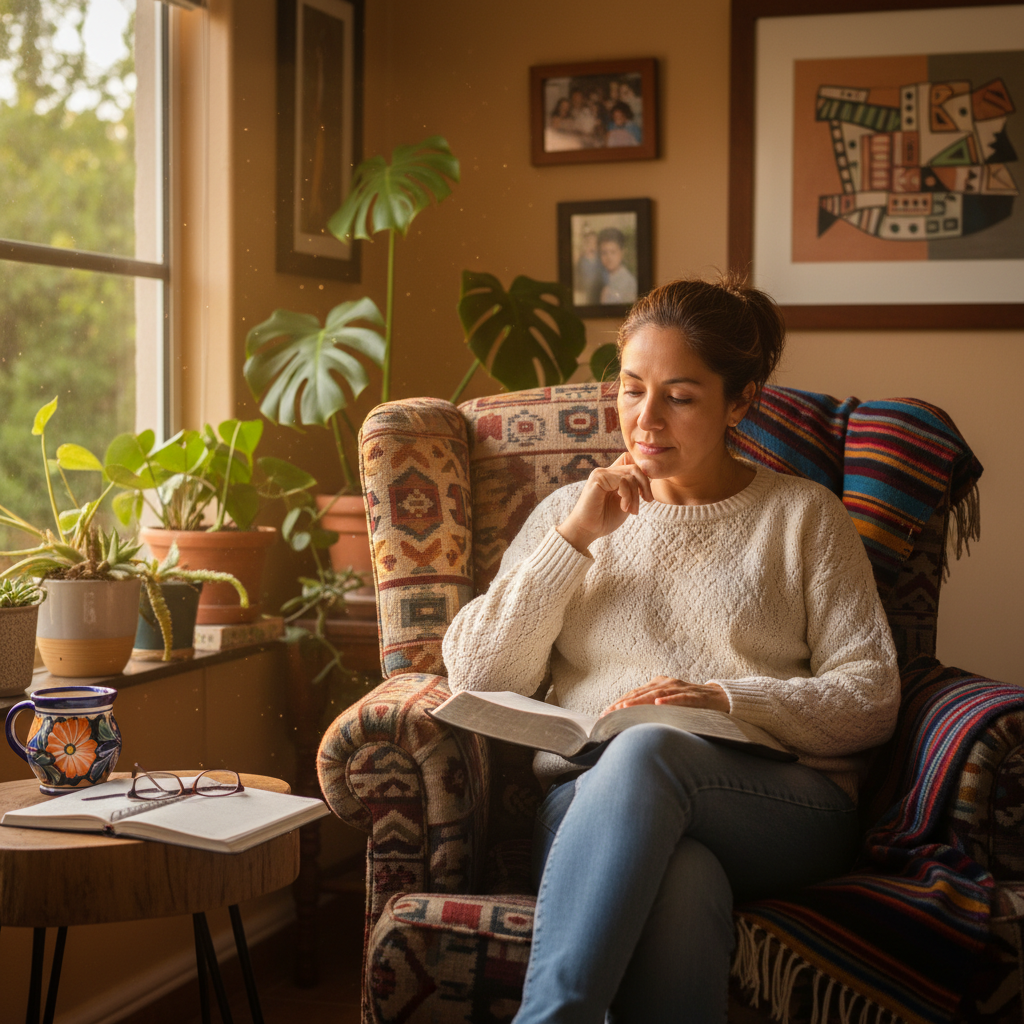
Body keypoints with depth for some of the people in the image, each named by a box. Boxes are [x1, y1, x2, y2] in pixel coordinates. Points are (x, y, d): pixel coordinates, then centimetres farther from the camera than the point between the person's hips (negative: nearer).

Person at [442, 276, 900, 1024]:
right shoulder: (570, 512, 21)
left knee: (647, 751, -37)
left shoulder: (803, 515, 16)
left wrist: (725, 701, -11)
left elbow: (873, 697, 6)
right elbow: (477, 680, 8)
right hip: (588, 798, 1)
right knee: (681, 885, -39)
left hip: (779, 806, 0)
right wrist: (574, 537, 0)